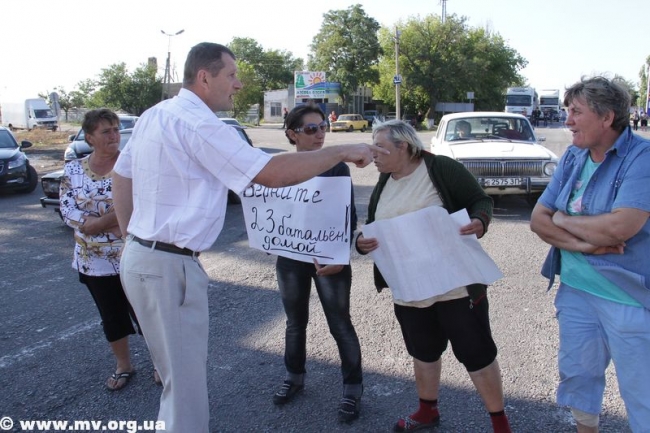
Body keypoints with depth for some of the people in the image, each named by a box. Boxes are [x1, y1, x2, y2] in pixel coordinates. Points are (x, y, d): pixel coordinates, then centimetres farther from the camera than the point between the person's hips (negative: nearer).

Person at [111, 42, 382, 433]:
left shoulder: (155, 115, 11)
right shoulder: (198, 123, -19)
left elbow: (121, 177, 19)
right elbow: (273, 173, -24)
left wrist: (133, 237, 23)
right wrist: (342, 152, -14)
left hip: (142, 255, 10)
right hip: (168, 266, -10)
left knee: (184, 371, 22)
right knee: (186, 384, 2)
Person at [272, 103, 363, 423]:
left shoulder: (336, 167, -7)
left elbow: (349, 215, -8)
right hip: (290, 257, 3)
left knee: (340, 325, 6)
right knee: (295, 322, 18)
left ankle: (352, 388, 21)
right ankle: (294, 377, 38)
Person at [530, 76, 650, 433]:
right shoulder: (572, 158, 5)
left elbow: (619, 227, -28)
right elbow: (538, 219, 1)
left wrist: (562, 220, -10)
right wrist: (581, 242, -17)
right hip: (576, 290, 6)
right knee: (578, 374, 20)